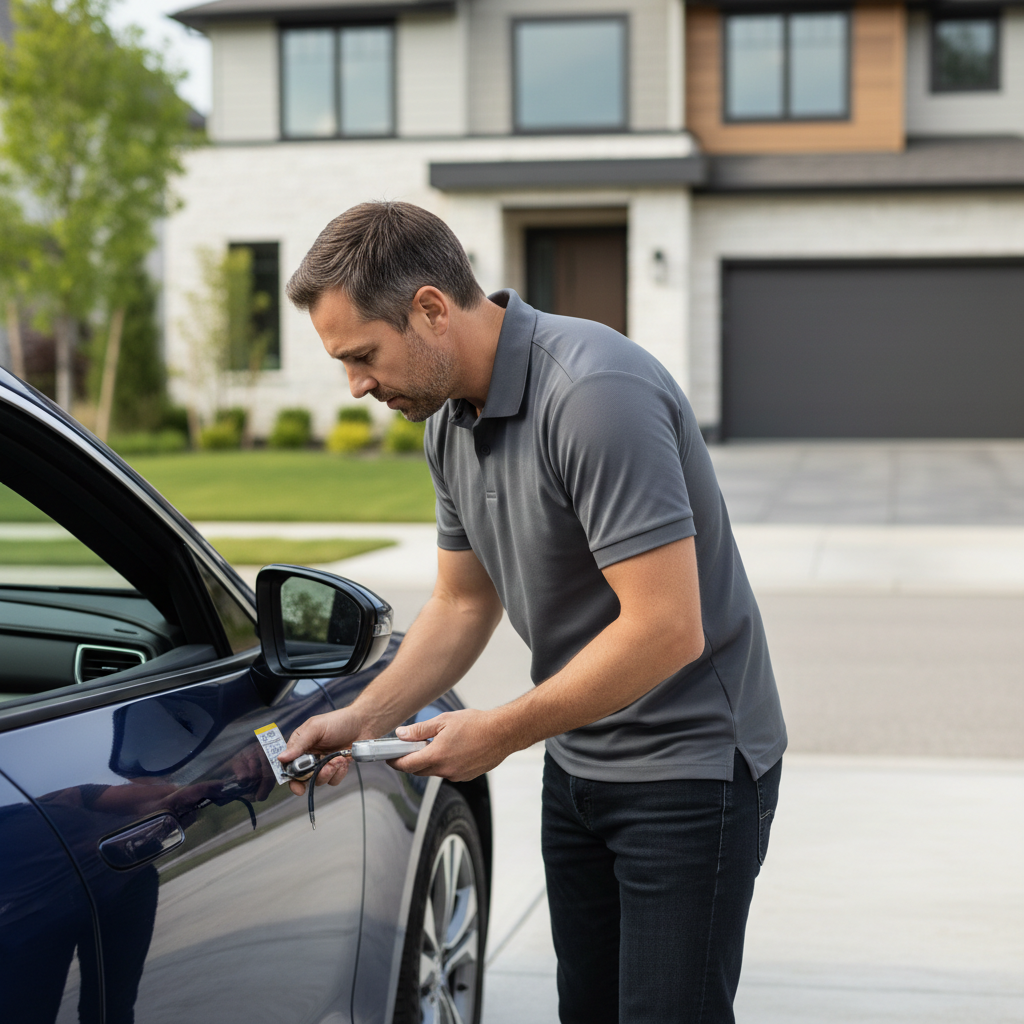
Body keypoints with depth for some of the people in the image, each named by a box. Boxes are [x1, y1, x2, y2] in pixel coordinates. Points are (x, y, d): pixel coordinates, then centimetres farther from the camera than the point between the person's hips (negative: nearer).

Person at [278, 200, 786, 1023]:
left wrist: (498, 733, -20)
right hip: (579, 764, 9)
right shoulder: (451, 419, 3)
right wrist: (365, 719, 0)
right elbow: (464, 604, 14)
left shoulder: (596, 393, -26)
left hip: (691, 763, -9)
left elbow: (666, 629, -30)